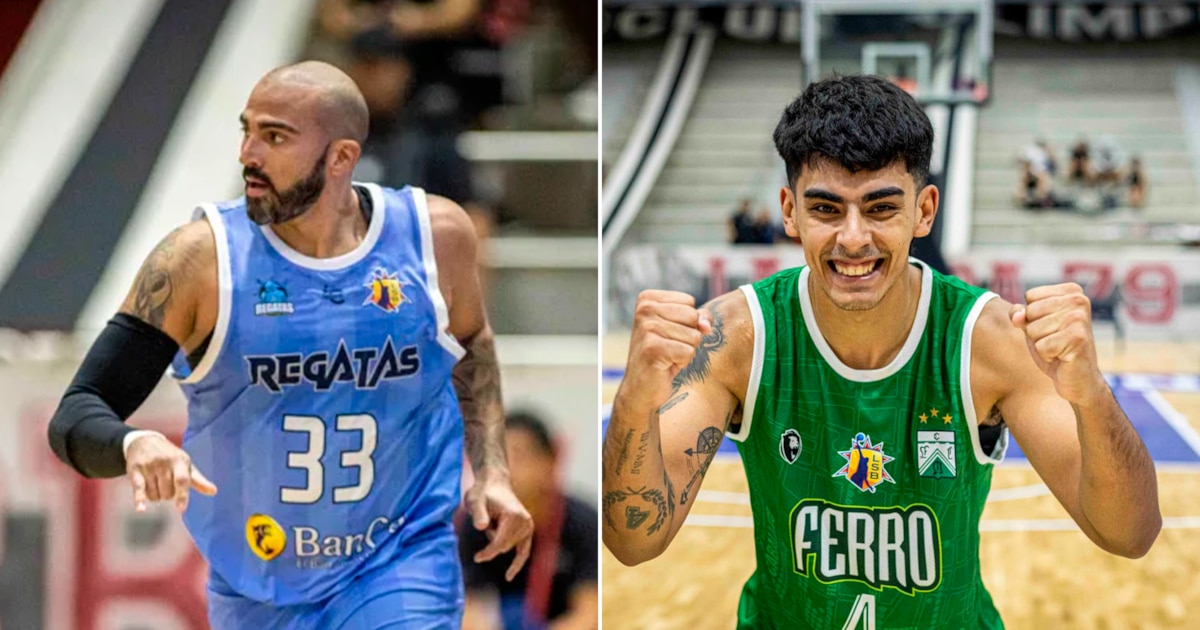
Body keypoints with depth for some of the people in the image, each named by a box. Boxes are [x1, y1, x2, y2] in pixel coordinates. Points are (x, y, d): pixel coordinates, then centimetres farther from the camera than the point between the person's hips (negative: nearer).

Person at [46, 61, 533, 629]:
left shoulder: (434, 235, -5)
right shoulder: (202, 257, -13)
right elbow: (76, 417, -14)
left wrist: (491, 472, 5)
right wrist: (134, 445, -37)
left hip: (401, 574, -1)